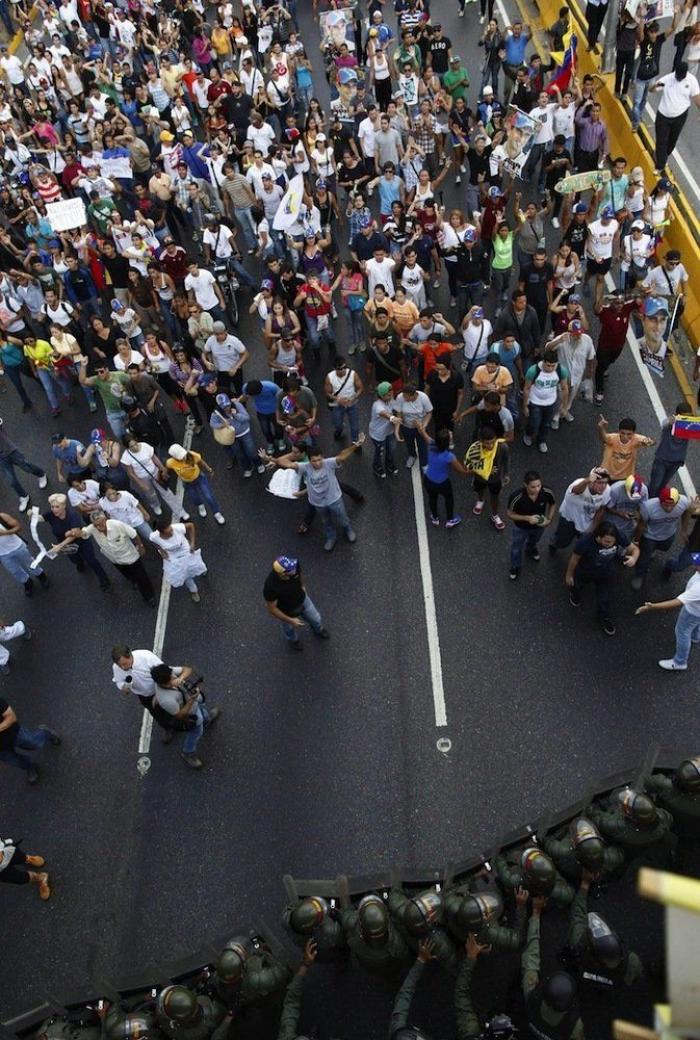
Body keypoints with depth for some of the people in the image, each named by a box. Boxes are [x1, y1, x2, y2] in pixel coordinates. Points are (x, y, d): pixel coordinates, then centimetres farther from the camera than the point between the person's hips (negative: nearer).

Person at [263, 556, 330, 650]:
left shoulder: (293, 565, -33)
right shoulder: (270, 586, -44)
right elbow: (272, 609, -27)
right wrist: (291, 620, -21)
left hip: (303, 599, 4)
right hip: (287, 611, -4)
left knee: (315, 619, 29)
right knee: (291, 628, 30)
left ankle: (318, 630, 65)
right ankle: (293, 639, 66)